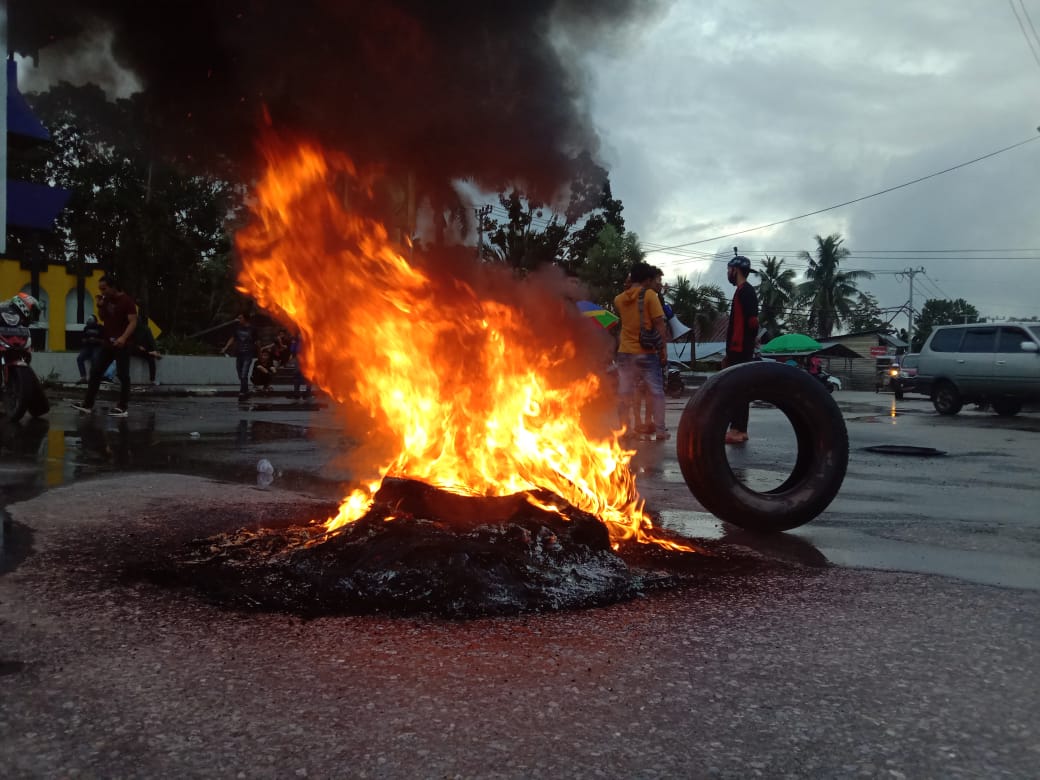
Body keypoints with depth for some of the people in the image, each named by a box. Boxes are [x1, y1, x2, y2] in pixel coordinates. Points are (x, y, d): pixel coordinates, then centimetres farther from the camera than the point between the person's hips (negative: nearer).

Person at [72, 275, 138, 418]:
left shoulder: (126, 301, -11)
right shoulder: (106, 300, 12)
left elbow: (133, 322, -18)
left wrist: (123, 337, -32)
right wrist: (100, 306, 3)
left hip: (121, 345, -8)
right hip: (107, 344, 8)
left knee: (123, 375, -4)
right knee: (95, 372, 7)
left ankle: (122, 407, 0)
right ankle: (88, 404, 12)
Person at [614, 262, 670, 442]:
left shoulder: (620, 299, 6)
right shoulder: (650, 295, -8)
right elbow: (659, 324, -11)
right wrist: (663, 348, -6)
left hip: (625, 352, 4)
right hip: (647, 352, -4)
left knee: (624, 393, 8)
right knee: (656, 392, 5)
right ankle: (660, 430, 4)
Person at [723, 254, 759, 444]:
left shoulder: (745, 291, -11)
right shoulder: (742, 291, 20)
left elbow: (752, 321, -21)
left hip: (741, 350, -10)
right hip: (738, 350, 10)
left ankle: (737, 430, -11)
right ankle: (740, 430, 12)